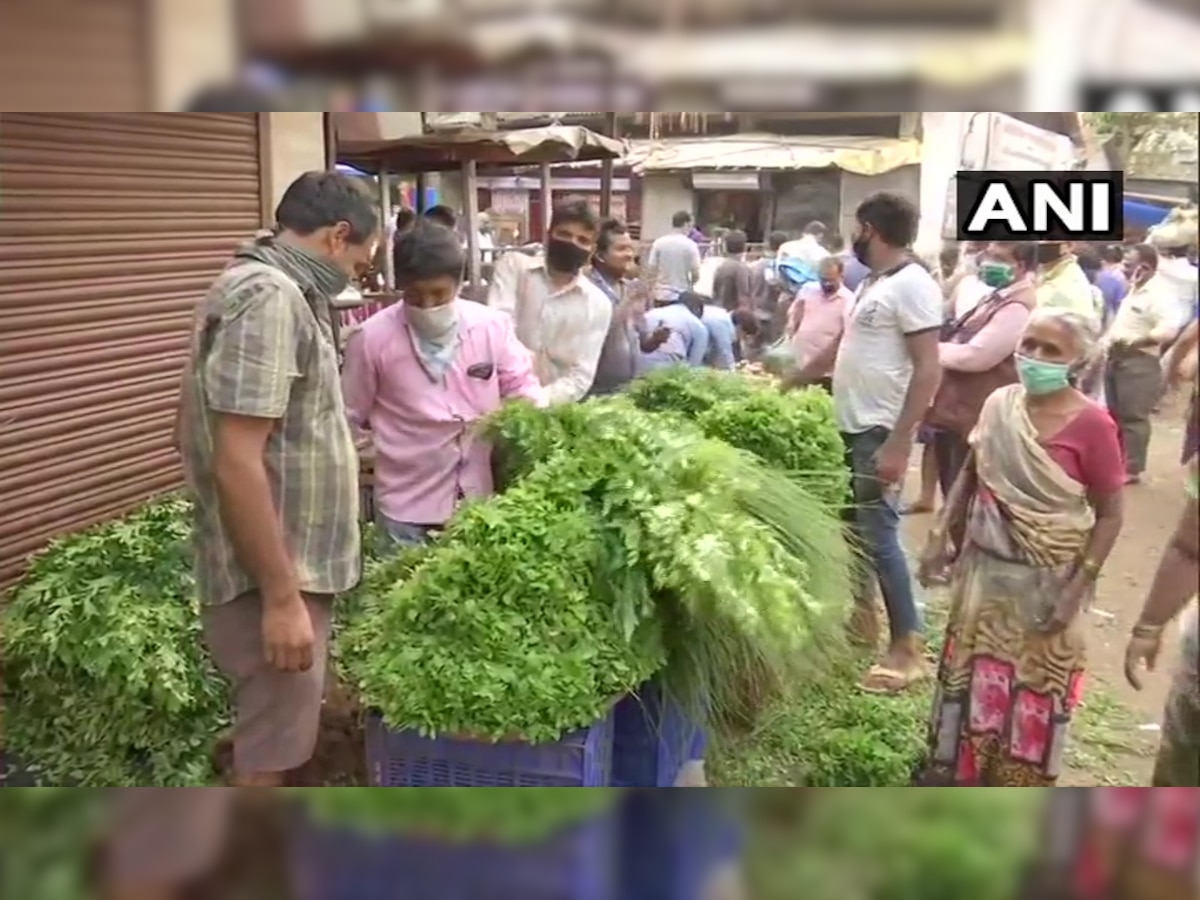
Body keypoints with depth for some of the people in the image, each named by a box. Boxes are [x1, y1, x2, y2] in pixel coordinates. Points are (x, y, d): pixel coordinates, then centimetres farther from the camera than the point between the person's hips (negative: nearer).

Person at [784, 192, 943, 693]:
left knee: (879, 535, -7)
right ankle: (861, 617, 32)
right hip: (850, 426, 10)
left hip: (880, 433, -10)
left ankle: (907, 648, 3)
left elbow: (928, 370, -21)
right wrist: (789, 381, 30)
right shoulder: (873, 283, 14)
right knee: (852, 527, 17)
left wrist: (899, 443, -25)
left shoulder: (913, 286, -16)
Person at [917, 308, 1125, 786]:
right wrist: (941, 536, 4)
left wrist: (1077, 589, -16)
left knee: (1034, 691, 12)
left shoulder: (1092, 424, -18)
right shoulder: (999, 404, -3)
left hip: (1046, 583, -4)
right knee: (969, 674, 17)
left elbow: (1109, 516, -13)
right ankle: (953, 771, 37)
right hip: (985, 570, 5)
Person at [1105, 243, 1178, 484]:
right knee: (1116, 414, 14)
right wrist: (1108, 341, 12)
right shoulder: (1133, 290, 15)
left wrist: (1131, 342, -24)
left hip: (1139, 362, -9)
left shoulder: (1158, 295, -15)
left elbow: (1169, 329, -26)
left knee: (1133, 417, -4)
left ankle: (1132, 469, 2)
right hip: (1118, 359, 9)